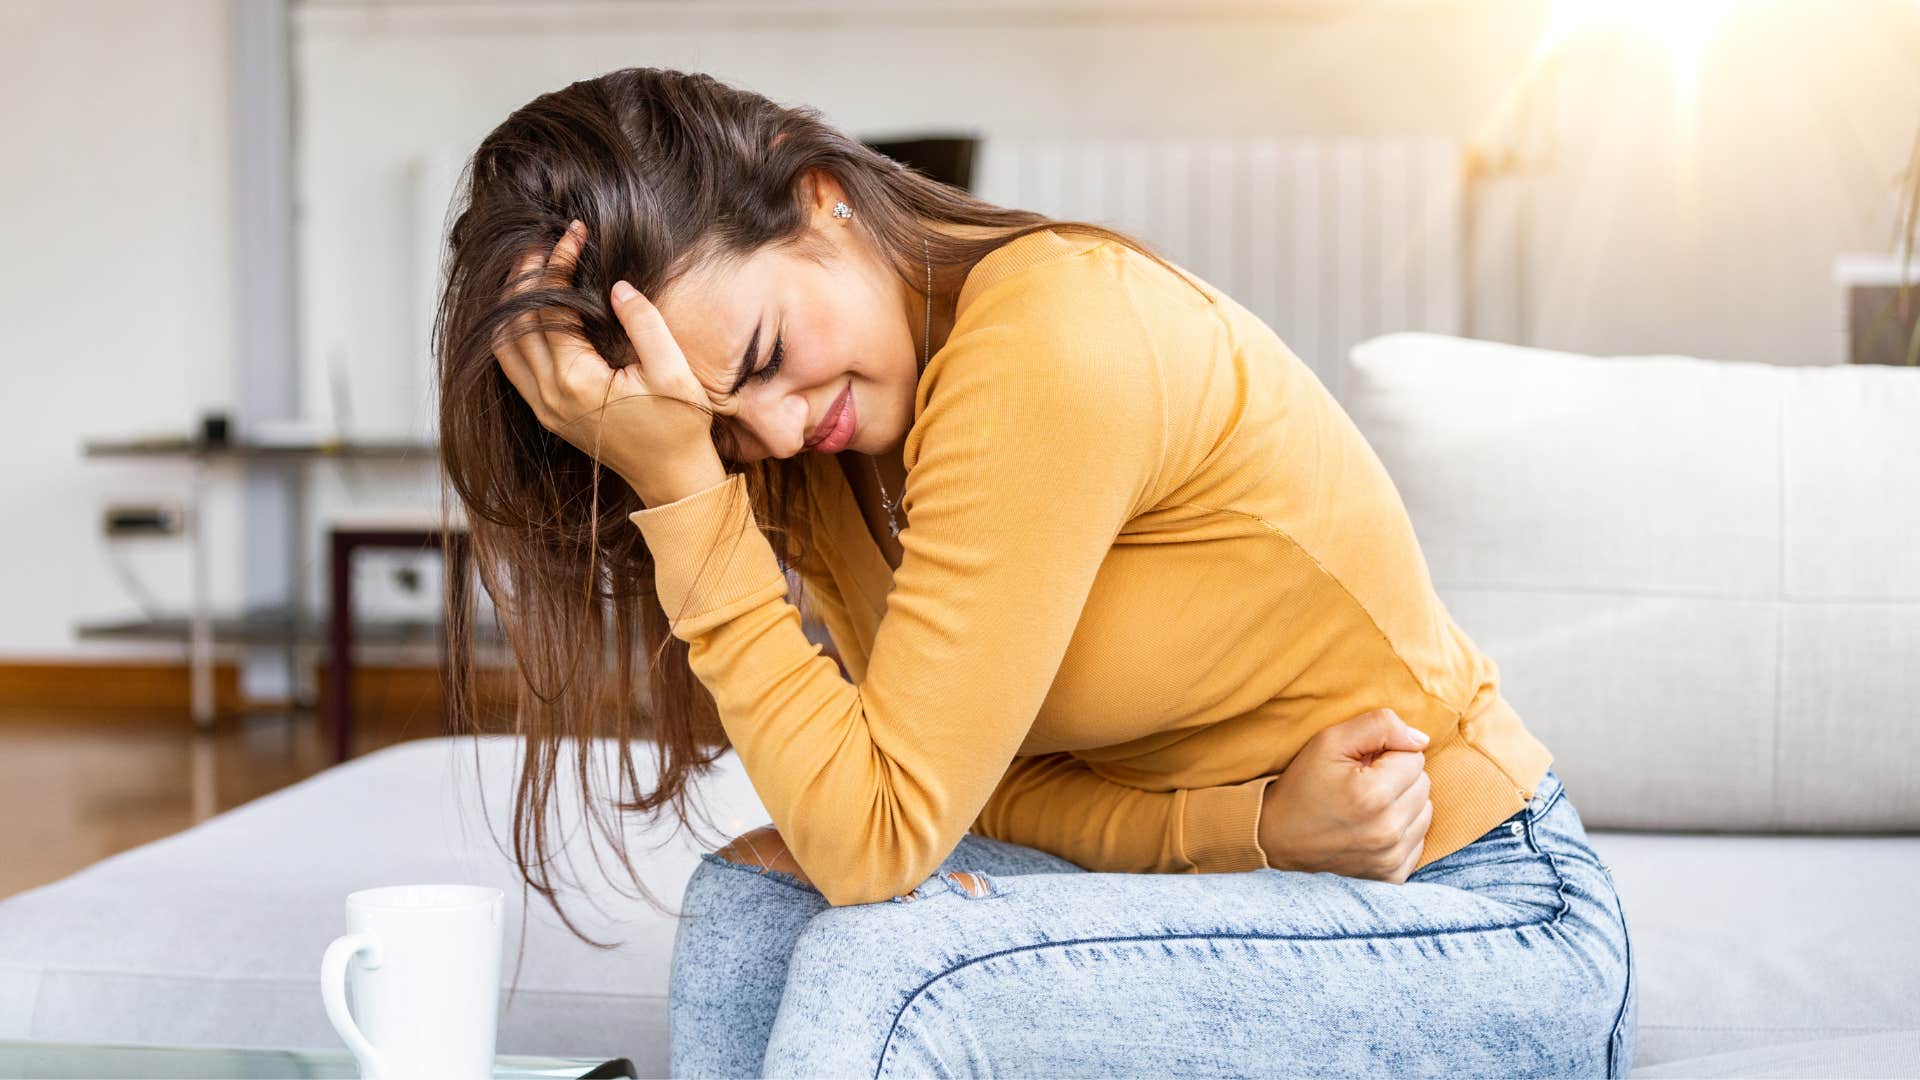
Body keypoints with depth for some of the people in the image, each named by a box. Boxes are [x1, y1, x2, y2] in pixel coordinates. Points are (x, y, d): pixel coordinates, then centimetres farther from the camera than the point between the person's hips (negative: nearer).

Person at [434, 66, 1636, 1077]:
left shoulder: (1048, 346, -26)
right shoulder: (815, 448, 0)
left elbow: (880, 835, -26)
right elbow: (964, 779, 1)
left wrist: (682, 487, -26)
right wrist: (1246, 823, -16)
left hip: (1497, 936, -8)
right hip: (1260, 888, 8)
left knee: (893, 967, -25)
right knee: (760, 895, -5)